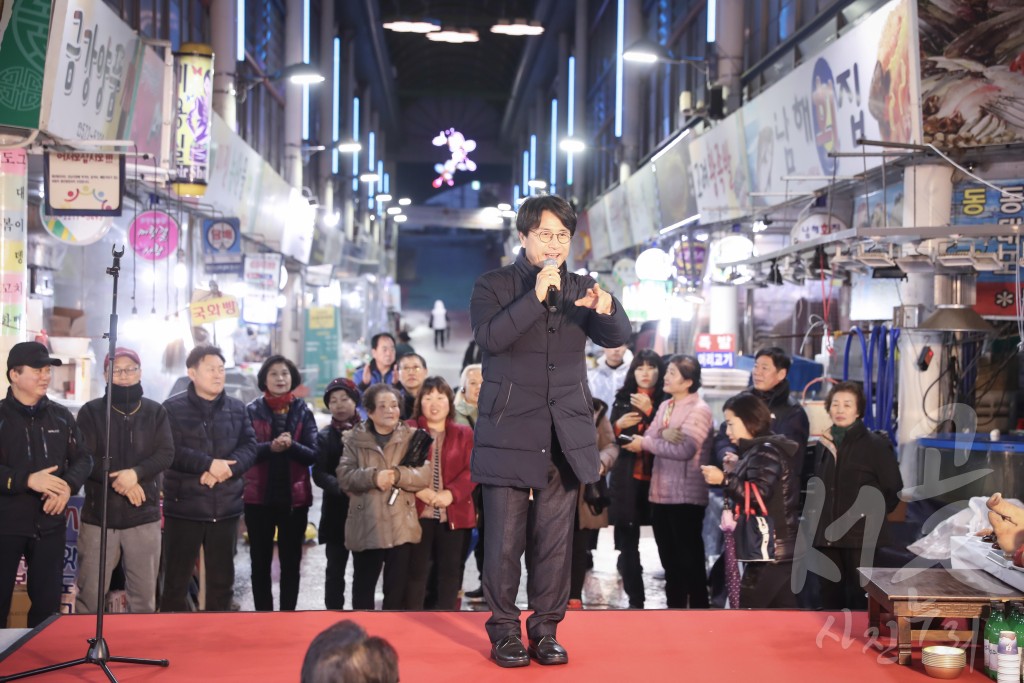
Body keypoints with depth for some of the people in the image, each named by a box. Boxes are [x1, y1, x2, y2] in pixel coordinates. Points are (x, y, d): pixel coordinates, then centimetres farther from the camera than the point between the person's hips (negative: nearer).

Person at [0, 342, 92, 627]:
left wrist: (68, 486, -11)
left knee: (48, 600, 11)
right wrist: (27, 480, -25)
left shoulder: (61, 416, 8)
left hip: (49, 523, 4)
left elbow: (84, 458, 8)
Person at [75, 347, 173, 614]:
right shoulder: (91, 411, 3)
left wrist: (136, 474, -21)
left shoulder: (156, 412, 7)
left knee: (144, 595, 8)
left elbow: (166, 453, -4)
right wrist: (117, 481, -18)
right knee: (89, 594, 1)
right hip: (99, 514, -1)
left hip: (144, 514, 1)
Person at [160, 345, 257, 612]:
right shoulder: (173, 408, -3)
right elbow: (170, 451, -14)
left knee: (222, 578, 12)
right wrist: (209, 464, -20)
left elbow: (250, 447, 1)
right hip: (184, 507, -4)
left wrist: (227, 468, -17)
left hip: (226, 507, 4)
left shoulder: (237, 408, 10)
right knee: (177, 579, 3)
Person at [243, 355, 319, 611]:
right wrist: (270, 447, -25)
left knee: (291, 562, 6)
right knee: (260, 561, 7)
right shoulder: (252, 410, 1)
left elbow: (313, 455, -3)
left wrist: (291, 445, -22)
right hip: (259, 496, 0)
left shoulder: (303, 411, 3)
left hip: (294, 497, 1)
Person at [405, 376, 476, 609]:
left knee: (451, 570, 6)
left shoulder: (464, 433, 10)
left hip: (454, 514, 2)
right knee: (416, 569, 0)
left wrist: (451, 493, -15)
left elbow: (472, 470, 0)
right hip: (417, 512, -2)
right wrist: (418, 489, -18)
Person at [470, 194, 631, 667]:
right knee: (505, 541, 1)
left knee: (555, 541, 6)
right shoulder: (493, 286, 1)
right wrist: (536, 296, -23)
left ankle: (545, 629, 16)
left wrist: (606, 309, -23)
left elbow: (617, 338, -2)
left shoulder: (581, 288, 11)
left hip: (566, 436, 3)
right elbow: (488, 337, -16)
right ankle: (504, 631, 13)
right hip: (509, 433, -3)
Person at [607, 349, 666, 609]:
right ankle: (635, 600, 9)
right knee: (627, 542, 2)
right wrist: (618, 425, -8)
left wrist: (649, 412, -17)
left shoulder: (666, 401, 1)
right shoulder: (623, 399, 12)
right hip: (628, 480, 3)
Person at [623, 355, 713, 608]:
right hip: (661, 493, 8)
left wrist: (646, 443, -13)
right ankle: (674, 606, 26)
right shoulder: (665, 406, 13)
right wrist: (664, 434, -19)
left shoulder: (699, 409, -12)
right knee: (670, 559, 15)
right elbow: (649, 438, 3)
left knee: (690, 559, -1)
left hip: (686, 496, -8)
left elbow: (684, 449, -22)